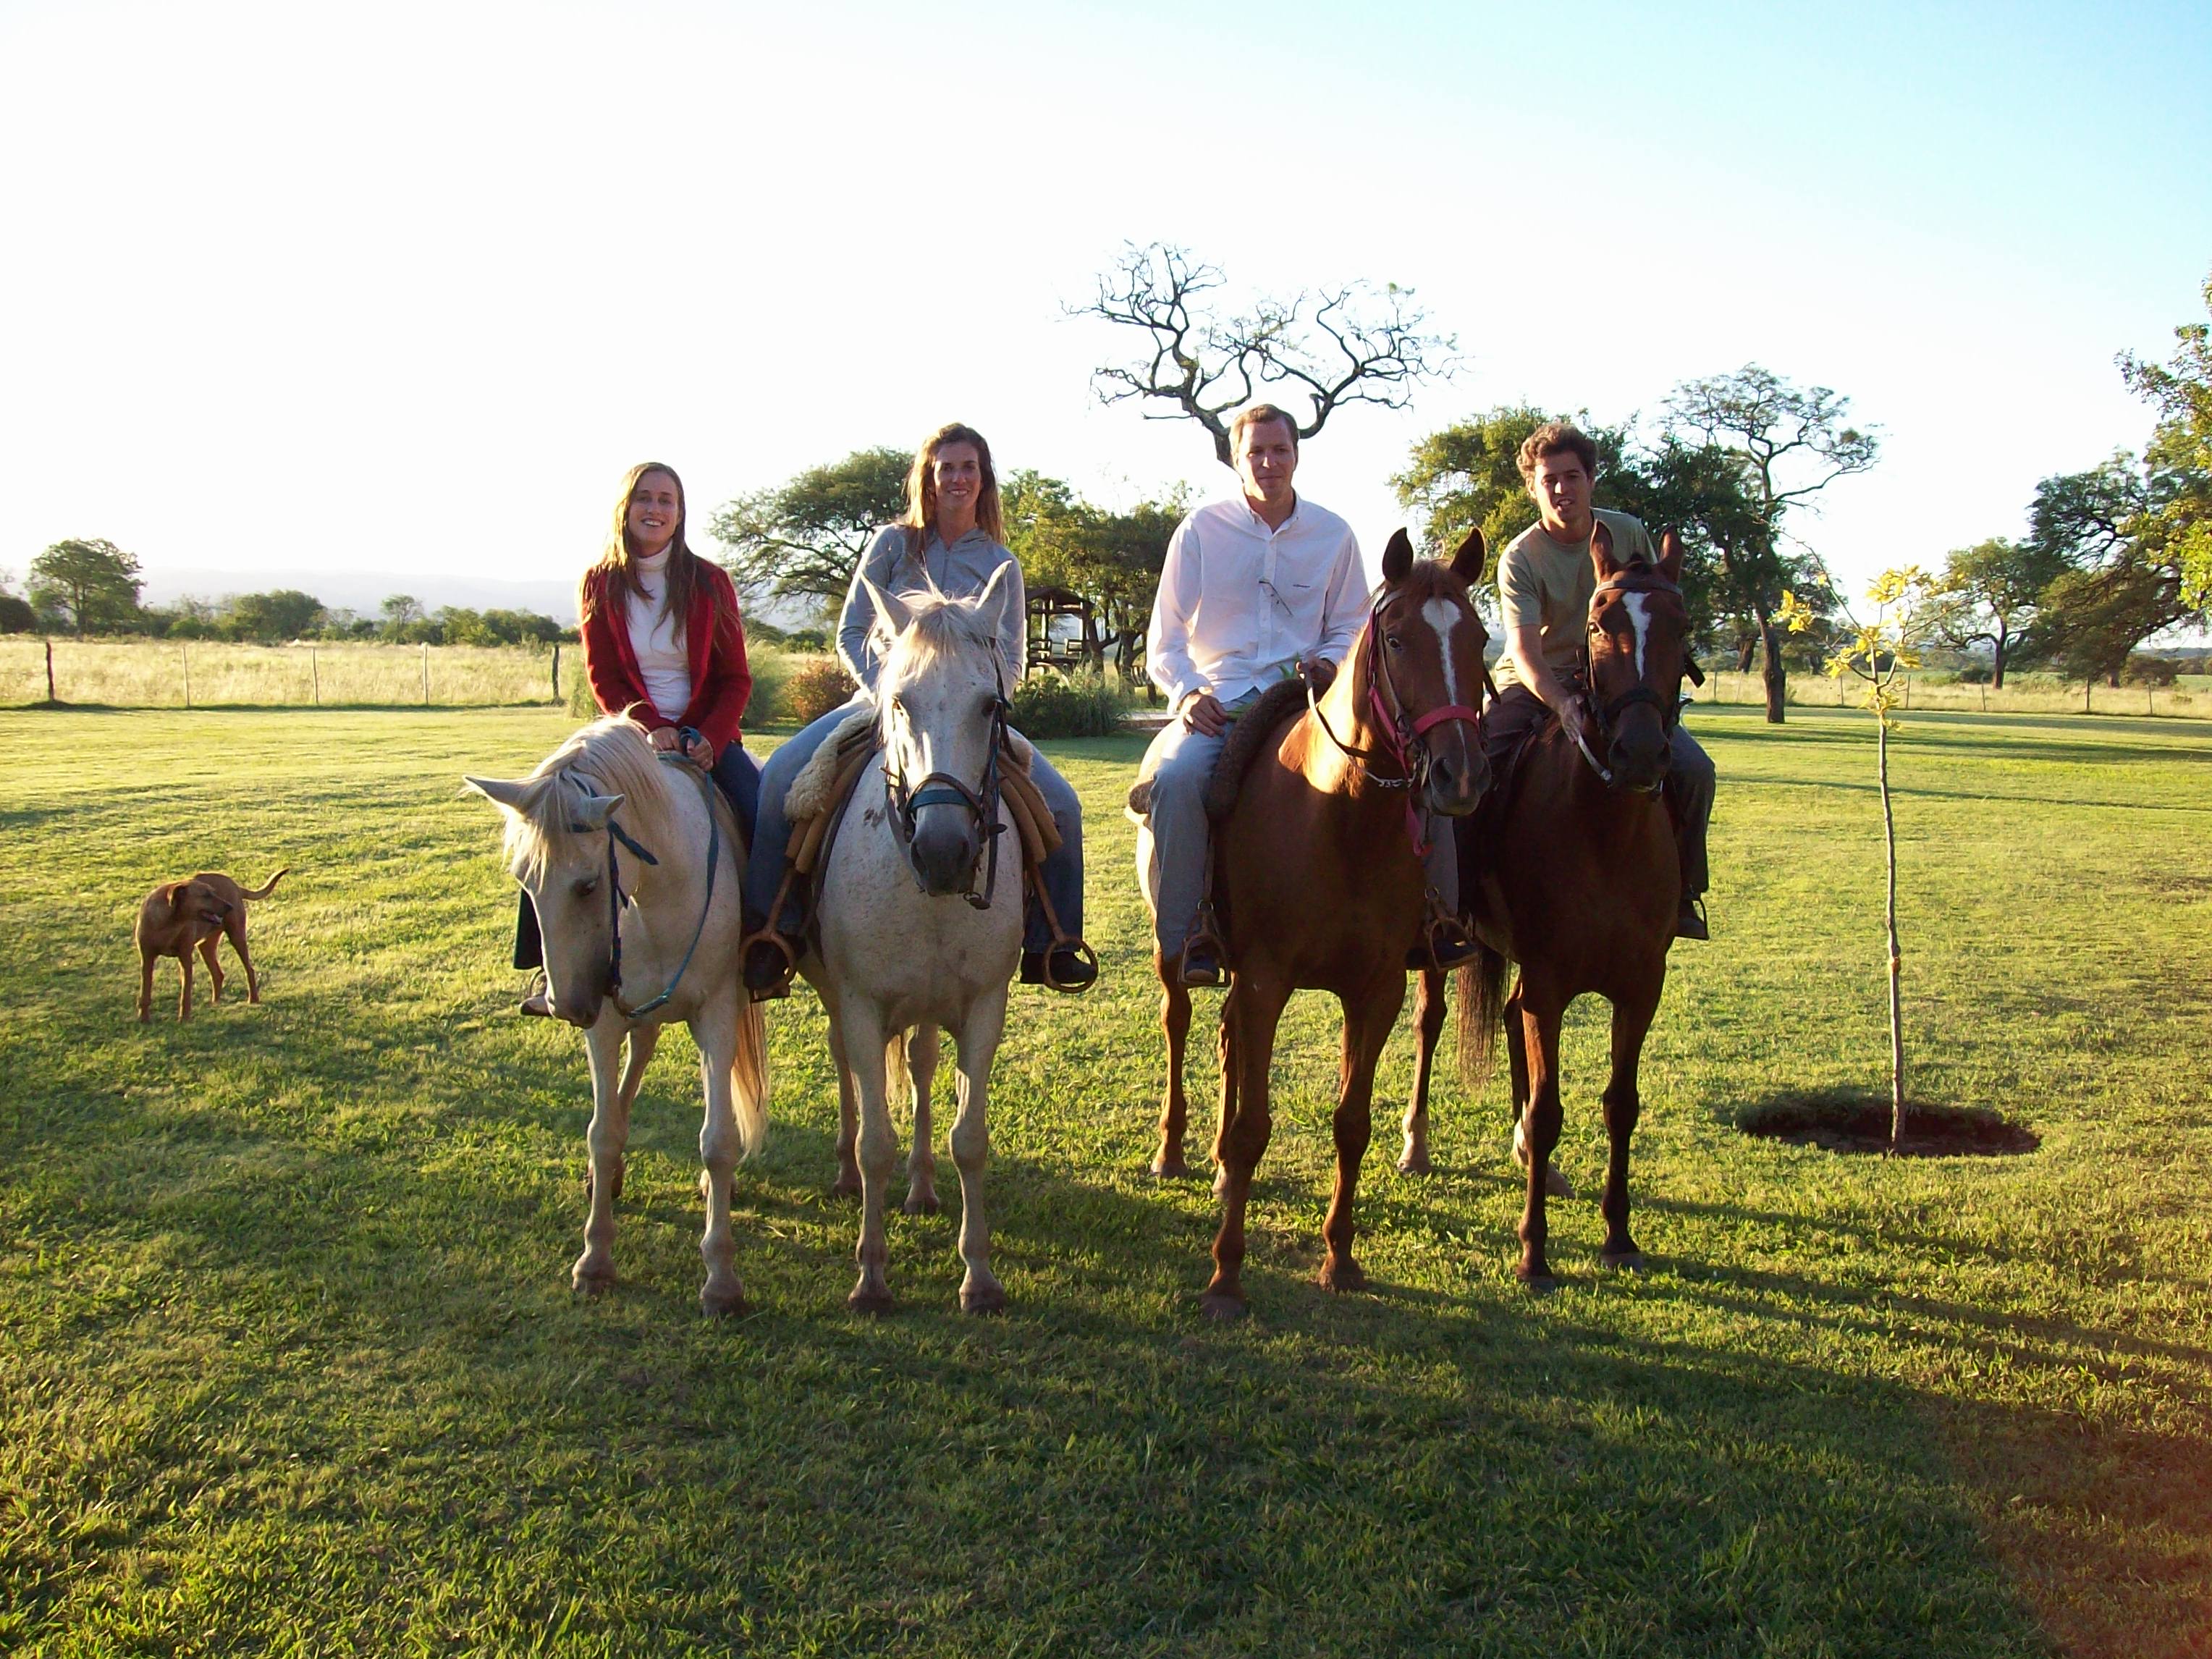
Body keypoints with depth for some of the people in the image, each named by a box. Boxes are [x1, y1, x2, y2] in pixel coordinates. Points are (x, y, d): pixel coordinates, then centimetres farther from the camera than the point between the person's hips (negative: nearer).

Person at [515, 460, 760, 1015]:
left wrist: (709, 739, -17)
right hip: (633, 736, 1)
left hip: (707, 738, 0)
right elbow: (604, 680, -1)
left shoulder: (709, 582, 2)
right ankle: (552, 965, -7)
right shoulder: (599, 585, 4)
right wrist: (652, 727, -20)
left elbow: (735, 679, 1)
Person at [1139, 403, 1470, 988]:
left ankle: (1432, 916, -5)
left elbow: (1352, 627, 16)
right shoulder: (1199, 532, 4)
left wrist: (1329, 660, -7)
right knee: (1176, 775, -34)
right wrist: (1187, 691, -13)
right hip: (1219, 699, -2)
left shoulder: (1333, 534, 9)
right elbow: (1165, 638, 6)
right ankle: (1182, 938, -23)